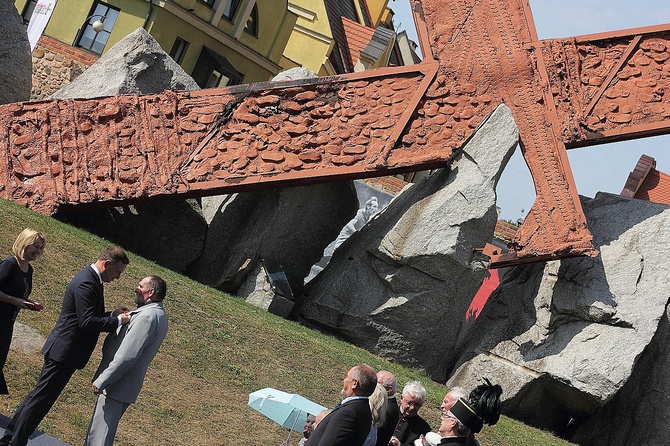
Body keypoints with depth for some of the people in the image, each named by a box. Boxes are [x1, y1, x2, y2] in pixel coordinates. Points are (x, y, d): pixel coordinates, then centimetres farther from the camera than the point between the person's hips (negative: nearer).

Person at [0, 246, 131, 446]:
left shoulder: (91, 279, 13)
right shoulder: (86, 283, -20)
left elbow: (93, 316, 19)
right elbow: (87, 323, -25)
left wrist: (114, 315, 4)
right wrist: (118, 321, -18)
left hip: (63, 350, 10)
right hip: (64, 351, -10)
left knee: (38, 398, 16)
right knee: (40, 399, -3)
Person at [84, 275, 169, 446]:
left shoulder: (147, 317, -22)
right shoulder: (158, 315, 12)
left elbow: (126, 356, -26)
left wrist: (101, 381, -21)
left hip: (117, 386, -10)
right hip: (127, 384, 10)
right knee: (103, 431, 21)